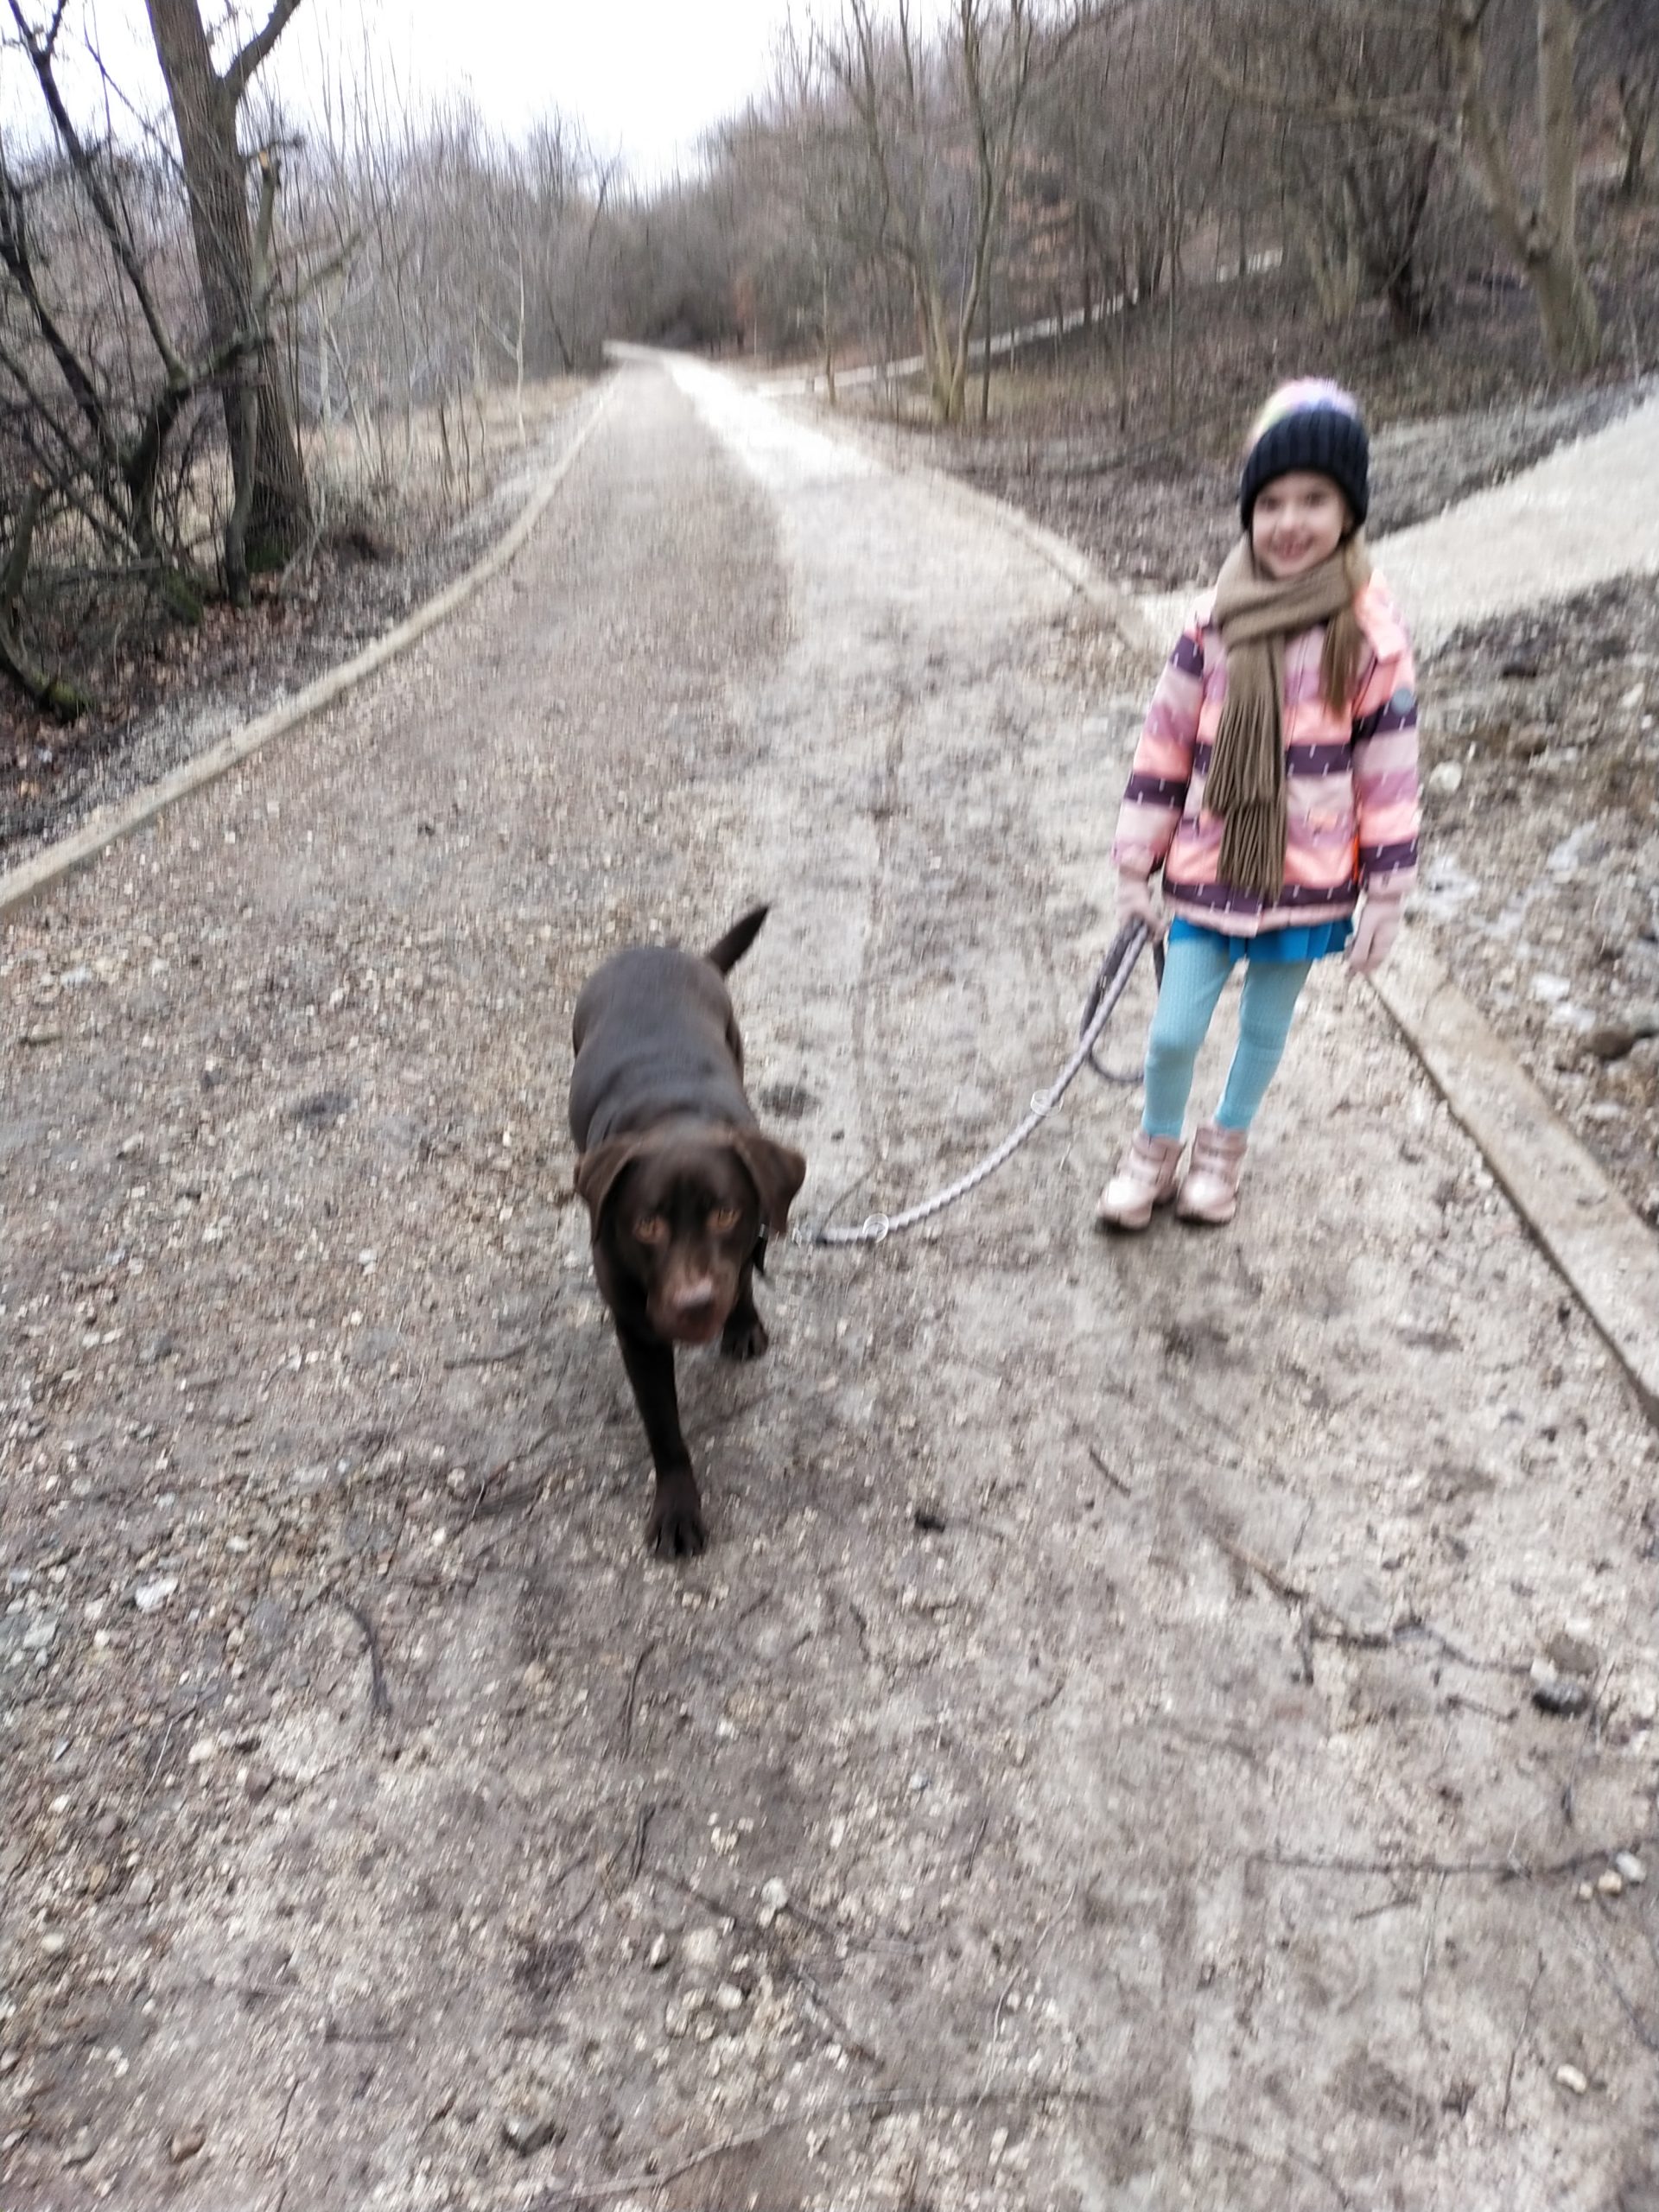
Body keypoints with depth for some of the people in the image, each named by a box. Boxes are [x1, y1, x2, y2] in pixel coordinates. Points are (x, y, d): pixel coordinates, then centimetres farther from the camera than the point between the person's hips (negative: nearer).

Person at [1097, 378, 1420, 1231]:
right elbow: (1164, 747, 1)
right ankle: (1156, 1146, 30)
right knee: (1174, 1031, 2)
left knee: (1265, 1027, 15)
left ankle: (1225, 1145, 40)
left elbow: (1389, 774, -5)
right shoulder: (1214, 623, -4)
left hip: (1305, 877, -1)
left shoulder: (1372, 633, -9)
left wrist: (1386, 898, -4)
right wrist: (1134, 868, 2)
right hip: (1208, 868, 1)